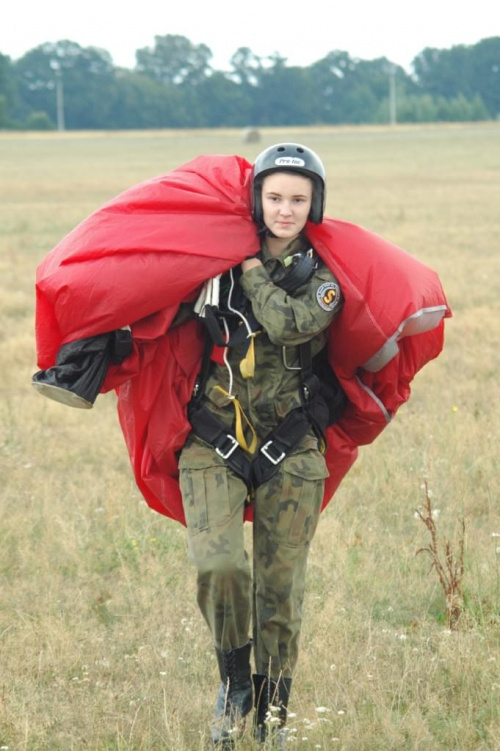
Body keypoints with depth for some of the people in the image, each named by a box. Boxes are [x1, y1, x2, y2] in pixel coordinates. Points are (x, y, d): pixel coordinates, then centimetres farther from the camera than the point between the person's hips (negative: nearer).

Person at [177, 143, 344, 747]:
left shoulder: (322, 277, 1)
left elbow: (290, 325, -20)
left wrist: (251, 267, -10)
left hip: (289, 447, 0)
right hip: (213, 441, 0)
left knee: (281, 586, 2)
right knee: (218, 564, -21)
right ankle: (234, 681, 4)